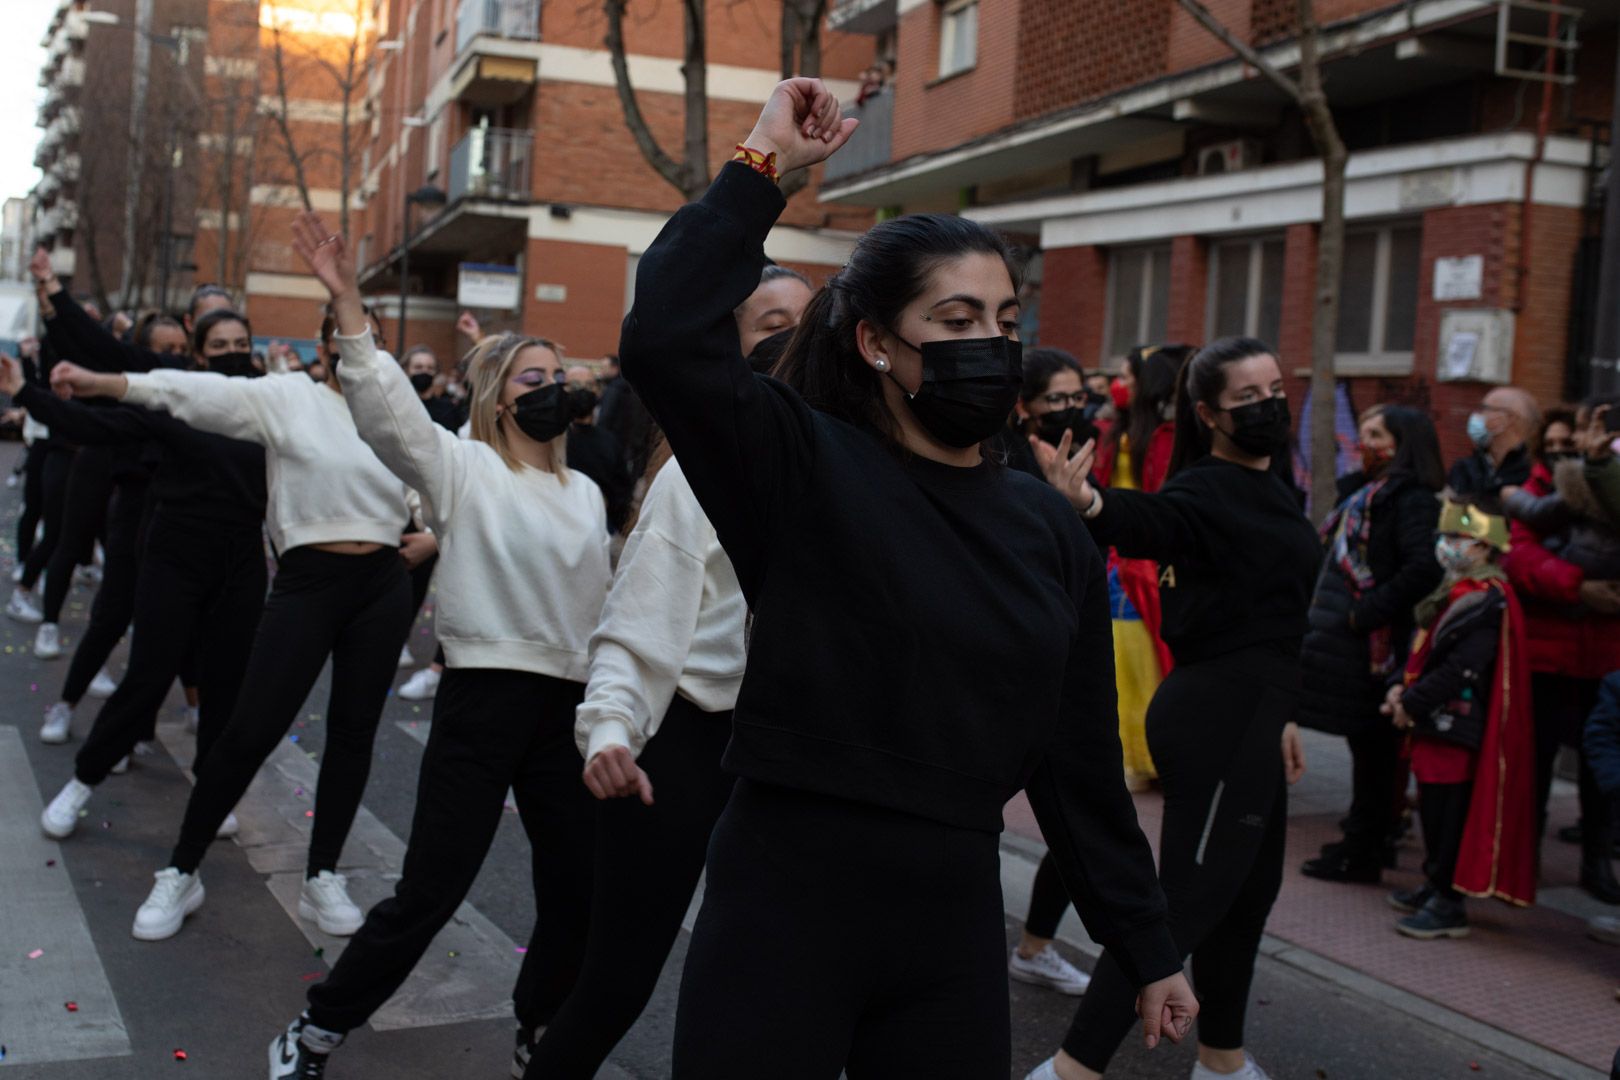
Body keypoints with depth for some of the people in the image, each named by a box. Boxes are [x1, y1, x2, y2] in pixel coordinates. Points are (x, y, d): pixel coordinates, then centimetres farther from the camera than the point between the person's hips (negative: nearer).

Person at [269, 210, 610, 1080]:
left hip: (568, 708, 5)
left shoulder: (586, 494, 14)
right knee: (430, 891, -5)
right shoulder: (463, 469, -3)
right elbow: (386, 412, -20)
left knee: (577, 890, 9)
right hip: (483, 699, -5)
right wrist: (347, 303, -30)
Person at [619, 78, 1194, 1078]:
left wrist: (1146, 944, 13)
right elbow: (665, 340, -26)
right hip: (783, 895, -4)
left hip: (955, 914, 4)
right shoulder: (804, 468, -8)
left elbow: (1079, 754, 10)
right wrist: (763, 165, -18)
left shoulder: (1051, 531, 5)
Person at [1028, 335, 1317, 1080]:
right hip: (1214, 719, -10)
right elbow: (1149, 522, -38)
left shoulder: (1268, 491, 14)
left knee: (1248, 890, 18)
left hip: (1246, 716, 10)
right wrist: (1092, 505, -61)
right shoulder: (1206, 492, -15)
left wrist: (1279, 712, 23)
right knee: (1188, 898, -9)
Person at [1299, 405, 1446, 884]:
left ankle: (1363, 853, 6)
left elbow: (1423, 568, -25)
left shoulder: (1412, 498, -14)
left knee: (1372, 747, -1)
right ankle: (1363, 840, 26)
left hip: (1374, 642, -9)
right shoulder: (1366, 490, 16)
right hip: (1348, 636, 9)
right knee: (1367, 745, 16)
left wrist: (1366, 613, -21)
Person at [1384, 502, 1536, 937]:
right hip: (1435, 723, 10)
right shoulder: (1454, 592, 14)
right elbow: (1426, 651, 18)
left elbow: (1462, 668, -22)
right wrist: (1402, 687, 2)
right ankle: (1435, 885, 30)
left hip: (1458, 725, -10)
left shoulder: (1488, 601, -17)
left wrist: (1412, 703, -18)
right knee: (1432, 807, 17)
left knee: (1450, 812, -4)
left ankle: (1448, 905, 2)